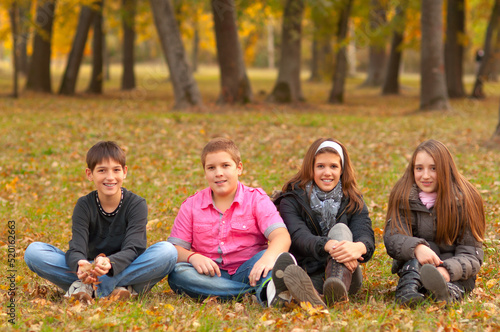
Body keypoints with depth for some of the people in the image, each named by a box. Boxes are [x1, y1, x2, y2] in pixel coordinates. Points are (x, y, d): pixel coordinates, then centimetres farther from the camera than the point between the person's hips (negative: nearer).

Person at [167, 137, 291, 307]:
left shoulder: (256, 199, 2)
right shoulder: (191, 206, 9)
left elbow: (281, 236, -14)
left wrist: (268, 258, -39)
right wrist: (192, 257, -23)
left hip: (246, 272, -1)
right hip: (211, 274, 1)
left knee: (269, 254, -29)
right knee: (177, 273, -29)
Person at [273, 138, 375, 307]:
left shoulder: (353, 202, 10)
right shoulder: (291, 201, 4)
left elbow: (366, 236, -9)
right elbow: (298, 237, -16)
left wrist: (358, 247, -37)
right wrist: (329, 246, -39)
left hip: (344, 274, 1)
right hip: (311, 276, -1)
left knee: (340, 229, -25)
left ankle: (338, 289, -57)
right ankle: (310, 293, -71)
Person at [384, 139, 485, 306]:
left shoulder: (464, 200, -8)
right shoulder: (403, 197, -4)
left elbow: (471, 254, -15)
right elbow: (392, 238, -18)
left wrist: (447, 270, -38)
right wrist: (417, 247, -41)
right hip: (414, 266, 1)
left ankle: (451, 291, -63)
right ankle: (409, 287, -53)